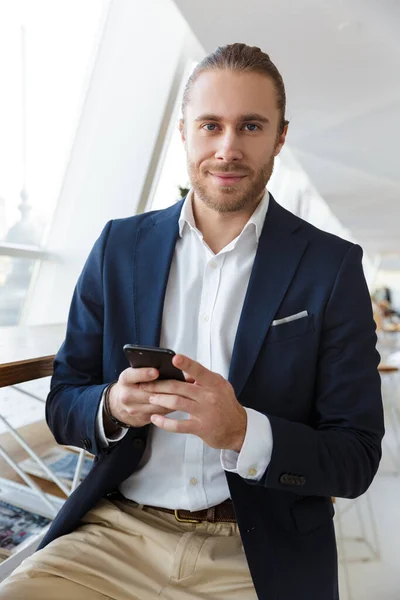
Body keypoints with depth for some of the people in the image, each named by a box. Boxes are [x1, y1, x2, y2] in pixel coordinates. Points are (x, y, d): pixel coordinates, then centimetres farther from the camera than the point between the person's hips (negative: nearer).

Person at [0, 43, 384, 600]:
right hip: (116, 531, 2)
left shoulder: (334, 266, -6)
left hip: (258, 554, 0)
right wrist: (112, 406, -17)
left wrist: (242, 431, -23)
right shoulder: (120, 245, 1)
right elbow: (63, 406, 6)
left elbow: (357, 458, -6)